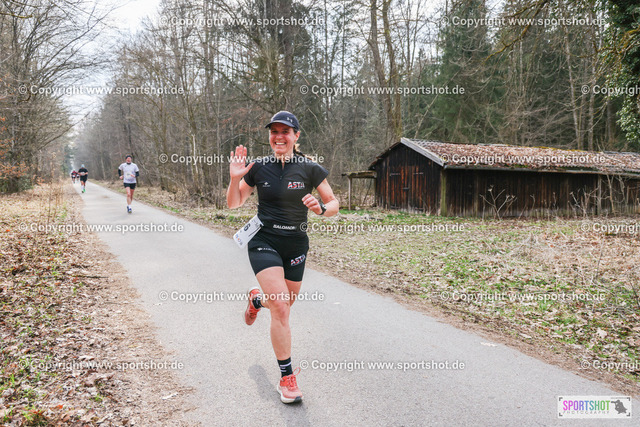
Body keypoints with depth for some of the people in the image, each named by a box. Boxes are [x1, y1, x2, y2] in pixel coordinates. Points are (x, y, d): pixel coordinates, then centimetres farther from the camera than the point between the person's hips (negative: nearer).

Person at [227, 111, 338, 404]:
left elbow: (334, 204, 1)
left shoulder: (309, 169, -5)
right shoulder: (258, 167, -3)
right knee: (280, 307, -16)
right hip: (264, 242, -2)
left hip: (296, 245, 2)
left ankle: (257, 299, 52)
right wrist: (235, 179, -14)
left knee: (284, 306, 15)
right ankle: (287, 377, -2)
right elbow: (234, 204, 4)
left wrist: (320, 208, -21)